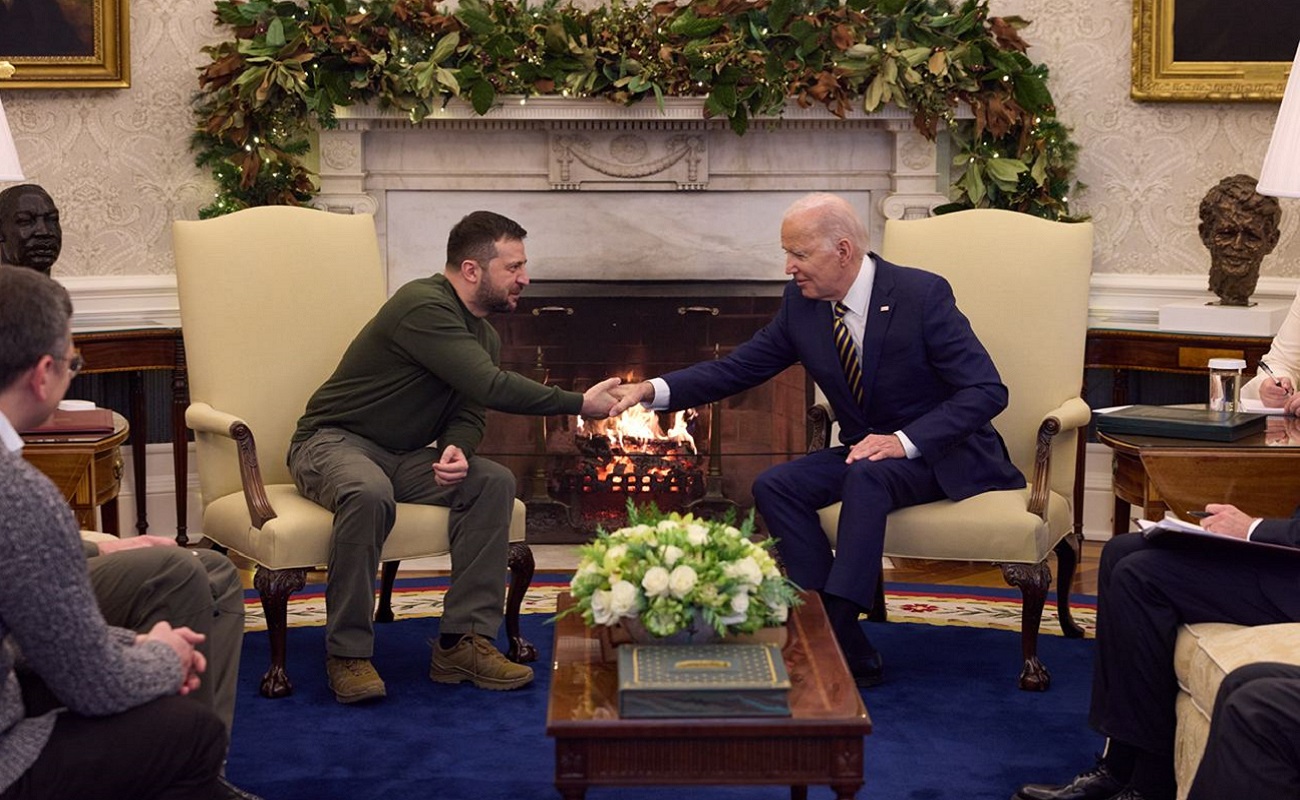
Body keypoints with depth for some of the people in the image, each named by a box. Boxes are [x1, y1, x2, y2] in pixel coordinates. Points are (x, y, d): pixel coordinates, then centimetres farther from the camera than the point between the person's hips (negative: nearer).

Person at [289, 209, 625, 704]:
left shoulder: (484, 336, 10)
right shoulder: (424, 306, -22)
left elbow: (469, 413, 4)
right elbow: (491, 388, -29)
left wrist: (457, 450, -21)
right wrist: (580, 404, -24)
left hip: (401, 457, 8)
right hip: (333, 442, -8)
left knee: (494, 482, -15)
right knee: (369, 493, -40)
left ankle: (463, 641, -15)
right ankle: (347, 654, -26)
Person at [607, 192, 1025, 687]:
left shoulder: (922, 295, -19)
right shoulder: (801, 303, -2)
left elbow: (987, 390, -20)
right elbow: (739, 368, 3)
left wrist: (906, 440, -29)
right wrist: (655, 390, -12)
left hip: (941, 453, -6)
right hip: (866, 449, 6)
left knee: (866, 477, -36)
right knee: (774, 487, -17)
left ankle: (834, 629, -34)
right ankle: (849, 653, -22)